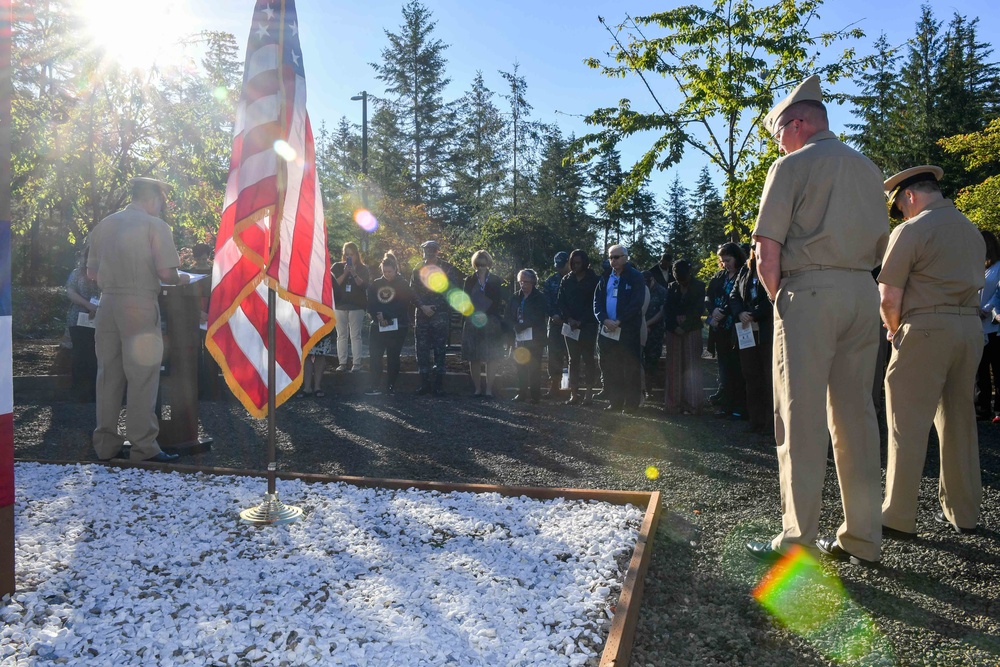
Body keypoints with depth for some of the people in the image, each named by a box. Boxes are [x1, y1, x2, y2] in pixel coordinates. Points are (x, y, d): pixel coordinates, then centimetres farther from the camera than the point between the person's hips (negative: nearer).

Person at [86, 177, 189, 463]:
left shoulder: (104, 224, 12)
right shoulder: (155, 225, -5)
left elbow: (91, 272, 14)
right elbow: (166, 273, -13)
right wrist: (181, 279, 7)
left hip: (107, 303, 6)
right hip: (139, 305, -6)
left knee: (109, 375, 11)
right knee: (142, 377, -1)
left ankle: (106, 443, 18)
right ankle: (143, 447, 1)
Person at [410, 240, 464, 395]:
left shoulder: (446, 269, 2)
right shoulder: (418, 270, 11)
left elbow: (454, 288, -2)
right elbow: (413, 292, 7)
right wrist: (423, 306, -9)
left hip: (440, 315, -3)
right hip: (422, 315, 3)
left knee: (439, 350, -2)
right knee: (422, 350, 4)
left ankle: (438, 385, 3)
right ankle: (424, 384, 11)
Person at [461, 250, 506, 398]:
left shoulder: (496, 280, 6)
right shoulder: (469, 280, 10)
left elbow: (499, 302, 1)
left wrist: (484, 314, -11)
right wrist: (474, 314, -12)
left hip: (491, 323, -1)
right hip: (473, 323, 1)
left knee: (492, 358, -4)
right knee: (474, 358, 1)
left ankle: (489, 389, 0)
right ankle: (478, 388, 8)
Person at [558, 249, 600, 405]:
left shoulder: (594, 280, -1)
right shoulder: (566, 280, 10)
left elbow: (595, 304, -5)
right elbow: (561, 302, 7)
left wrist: (581, 321, -11)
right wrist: (569, 319, -8)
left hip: (588, 326, -3)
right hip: (570, 326, 4)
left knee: (588, 359, -2)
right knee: (573, 359, 4)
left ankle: (588, 394, 1)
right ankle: (574, 394, 6)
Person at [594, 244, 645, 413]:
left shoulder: (635, 277, -2)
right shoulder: (605, 278, 13)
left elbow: (636, 303, -11)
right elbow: (597, 301, 8)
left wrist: (619, 322, -16)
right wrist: (605, 320, -9)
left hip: (628, 331, -5)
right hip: (607, 330, 5)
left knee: (630, 369, 0)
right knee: (610, 368, 7)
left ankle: (631, 404, 8)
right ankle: (615, 402, 16)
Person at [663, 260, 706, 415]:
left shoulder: (699, 286, 3)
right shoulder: (672, 287, 12)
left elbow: (699, 309, -4)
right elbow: (667, 309, 6)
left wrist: (685, 326, -12)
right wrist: (674, 327, -9)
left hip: (692, 331, -3)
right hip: (674, 331, 3)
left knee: (691, 368, -5)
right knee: (674, 367, 3)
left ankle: (692, 405, -3)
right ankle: (673, 404, 6)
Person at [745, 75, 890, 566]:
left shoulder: (792, 166, -2)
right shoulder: (868, 168, 18)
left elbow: (767, 254, -9)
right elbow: (880, 245, 21)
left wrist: (778, 298, 4)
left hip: (809, 291, -6)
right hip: (863, 292, 7)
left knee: (801, 419, -4)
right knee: (856, 414, 9)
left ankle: (797, 542, -1)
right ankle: (862, 538, 15)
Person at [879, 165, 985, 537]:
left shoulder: (911, 231, -7)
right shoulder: (973, 231, 16)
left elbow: (889, 298, -12)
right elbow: (970, 285, 17)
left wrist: (894, 329, 7)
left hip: (926, 330, -7)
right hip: (971, 328, 7)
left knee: (908, 426, -3)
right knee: (959, 422, 13)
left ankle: (899, 518, 1)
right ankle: (963, 513, 21)